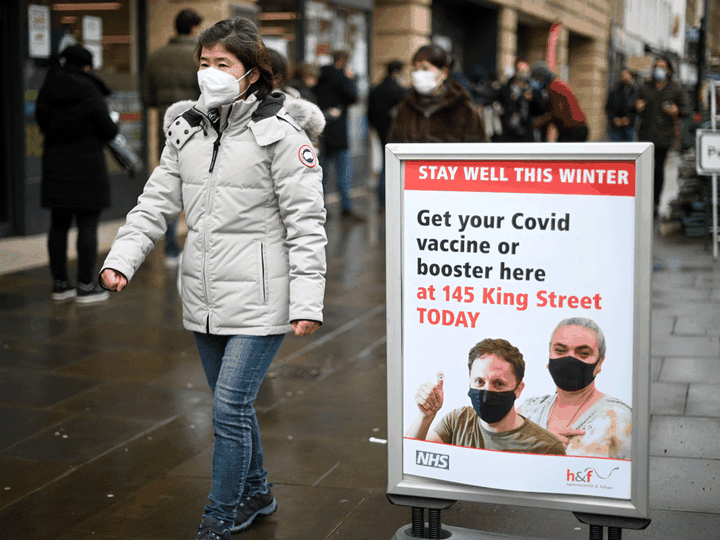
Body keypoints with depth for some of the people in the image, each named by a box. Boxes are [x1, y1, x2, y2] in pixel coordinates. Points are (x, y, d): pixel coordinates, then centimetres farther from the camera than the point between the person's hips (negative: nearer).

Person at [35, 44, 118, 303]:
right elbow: (109, 131, -9)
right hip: (87, 166, -6)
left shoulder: (46, 91, 4)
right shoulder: (90, 92, -13)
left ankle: (60, 283, 17)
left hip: (55, 163, 6)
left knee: (59, 224, 11)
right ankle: (86, 286, 1)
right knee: (88, 226, 0)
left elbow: (43, 123, 13)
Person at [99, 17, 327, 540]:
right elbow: (157, 202, 9)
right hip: (205, 298, 6)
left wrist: (307, 302, -17)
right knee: (233, 406, 18)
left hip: (259, 300, -6)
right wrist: (121, 258, -6)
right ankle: (256, 494, 37)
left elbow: (306, 223, -11)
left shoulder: (280, 134, -10)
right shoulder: (187, 130, 9)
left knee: (230, 409, -6)